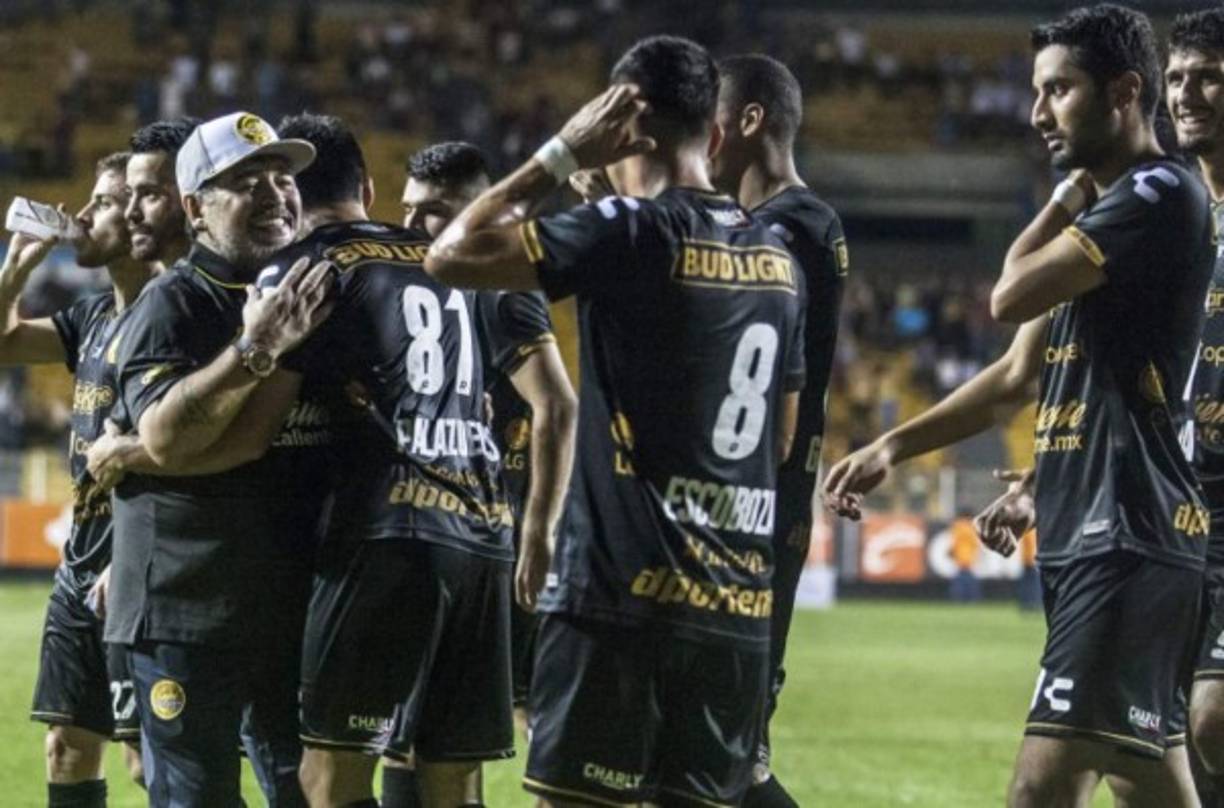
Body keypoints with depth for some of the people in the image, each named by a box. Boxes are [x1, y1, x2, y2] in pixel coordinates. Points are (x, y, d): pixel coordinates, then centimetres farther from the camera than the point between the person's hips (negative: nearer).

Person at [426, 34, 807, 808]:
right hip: (738, 607, 7)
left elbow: (453, 255, -11)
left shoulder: (634, 232, -9)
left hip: (625, 595, -7)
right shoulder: (777, 258, 13)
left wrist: (561, 156, -3)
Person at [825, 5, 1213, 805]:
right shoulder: (1098, 213, 20)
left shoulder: (1160, 196, -10)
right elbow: (1017, 376, 25)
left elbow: (1013, 293, -16)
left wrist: (1068, 194, 1)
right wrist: (892, 448, 18)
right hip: (1089, 536, 10)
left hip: (1127, 539, -10)